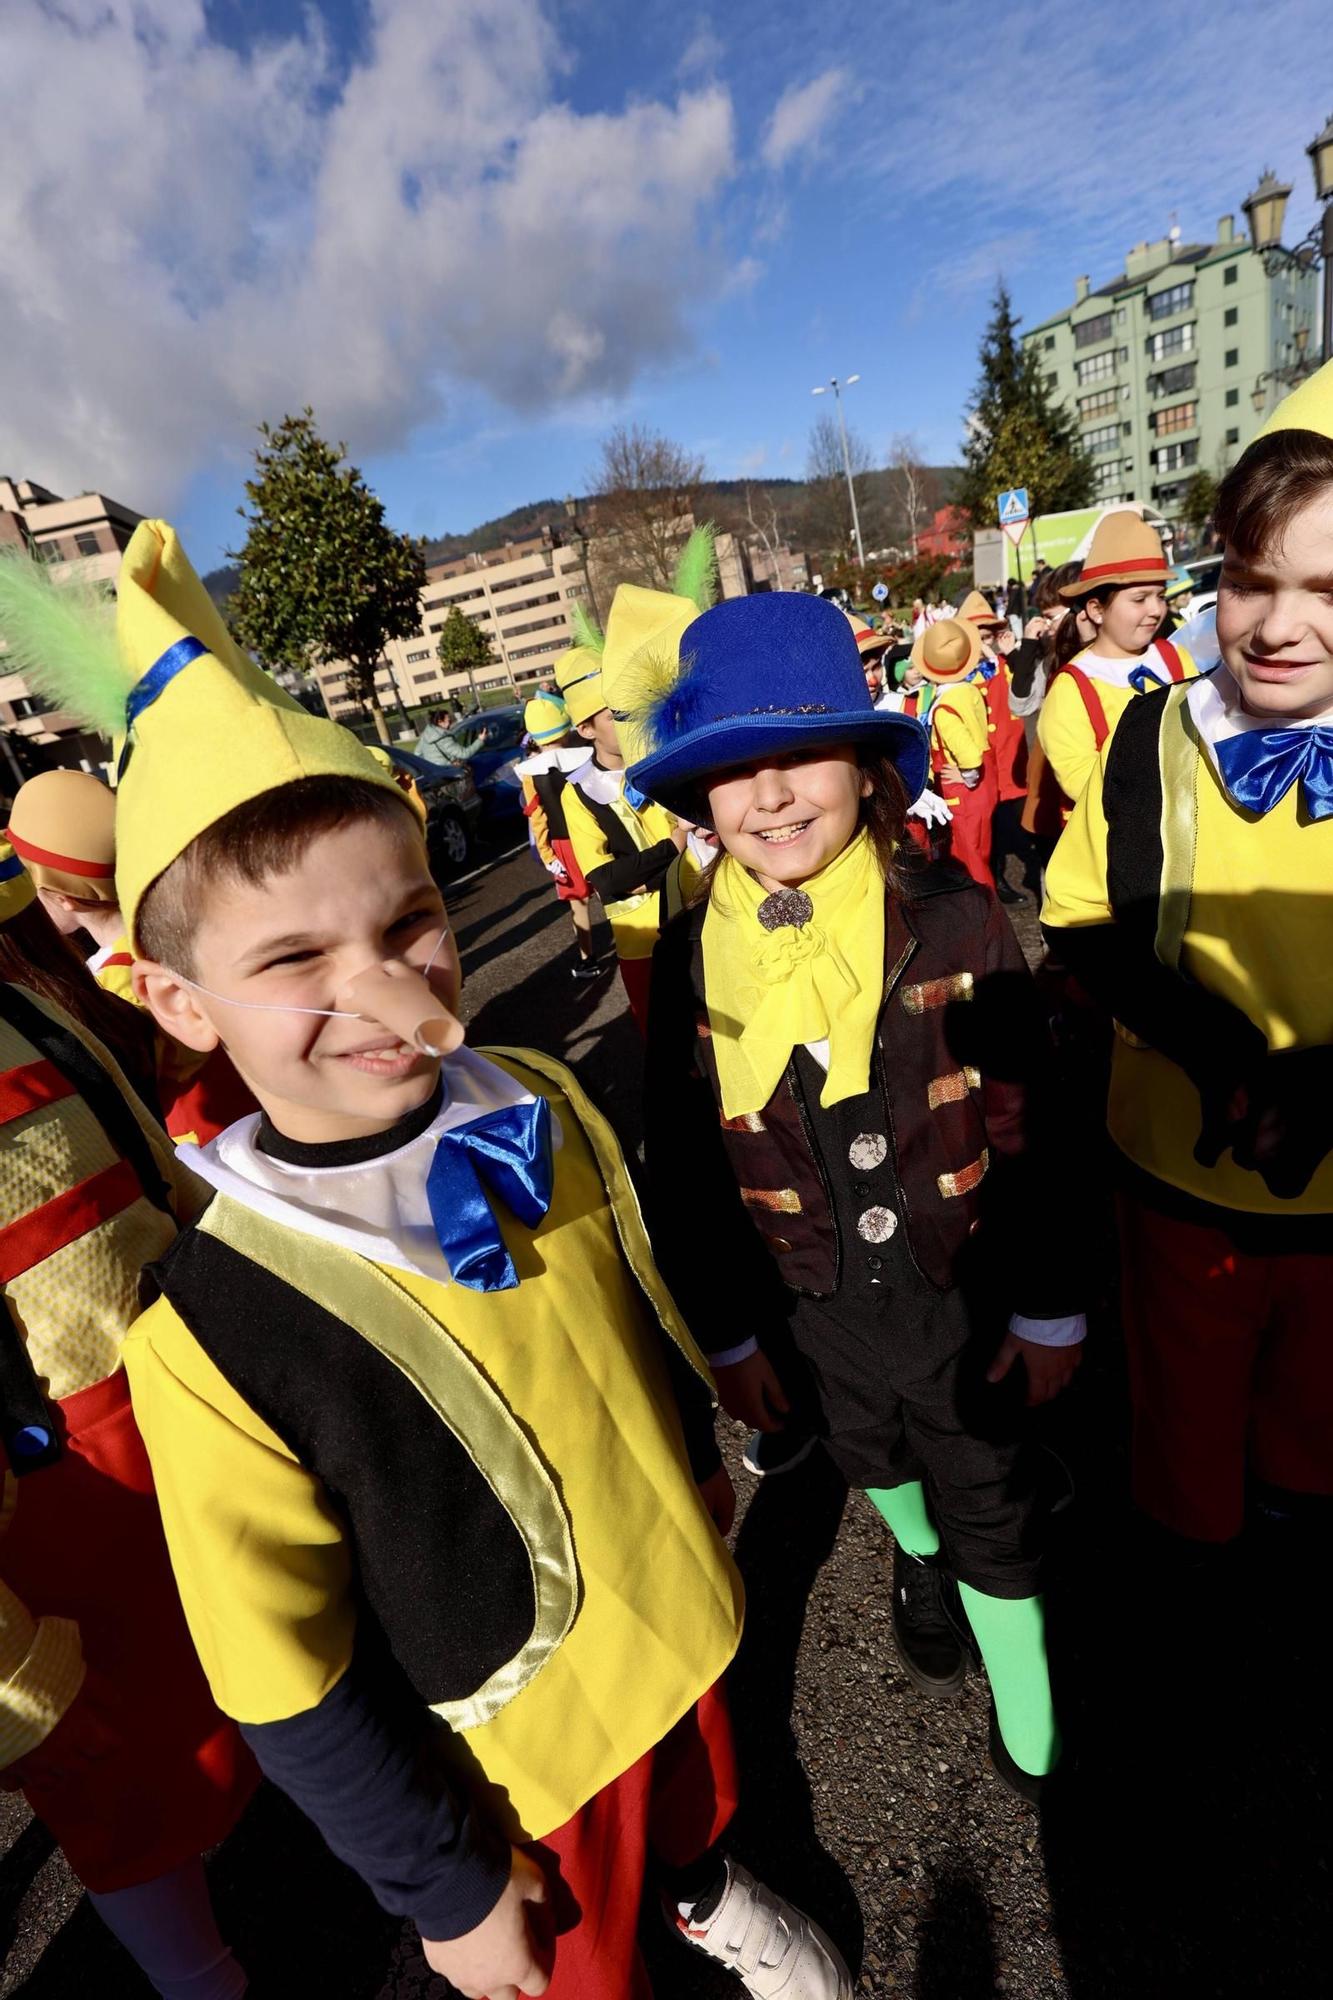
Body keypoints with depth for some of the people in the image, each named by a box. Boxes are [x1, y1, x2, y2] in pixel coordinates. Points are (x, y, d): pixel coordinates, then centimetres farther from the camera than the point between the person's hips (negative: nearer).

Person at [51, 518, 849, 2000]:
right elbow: (289, 1681, -18)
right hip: (516, 1749, -4)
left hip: (683, 1615, 5)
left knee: (695, 1805, 35)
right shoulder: (213, 1333, -31)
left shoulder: (543, 1105, -20)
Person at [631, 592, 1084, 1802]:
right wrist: (725, 1333, 1)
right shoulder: (691, 959, -13)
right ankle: (920, 1565, 65)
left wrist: (1050, 1305, -3)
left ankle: (1033, 1743, 48)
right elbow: (683, 1167, -5)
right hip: (806, 1309, 2)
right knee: (872, 1463, 29)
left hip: (960, 1292, -2)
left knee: (990, 1509, 18)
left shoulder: (955, 923, -17)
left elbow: (1026, 1127, -9)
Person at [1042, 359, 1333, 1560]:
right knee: (1187, 1373, 24)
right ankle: (1188, 1521, 53)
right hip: (1182, 1160, -1)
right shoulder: (1154, 737, -13)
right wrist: (1216, 1047, -24)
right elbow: (1082, 922, -10)